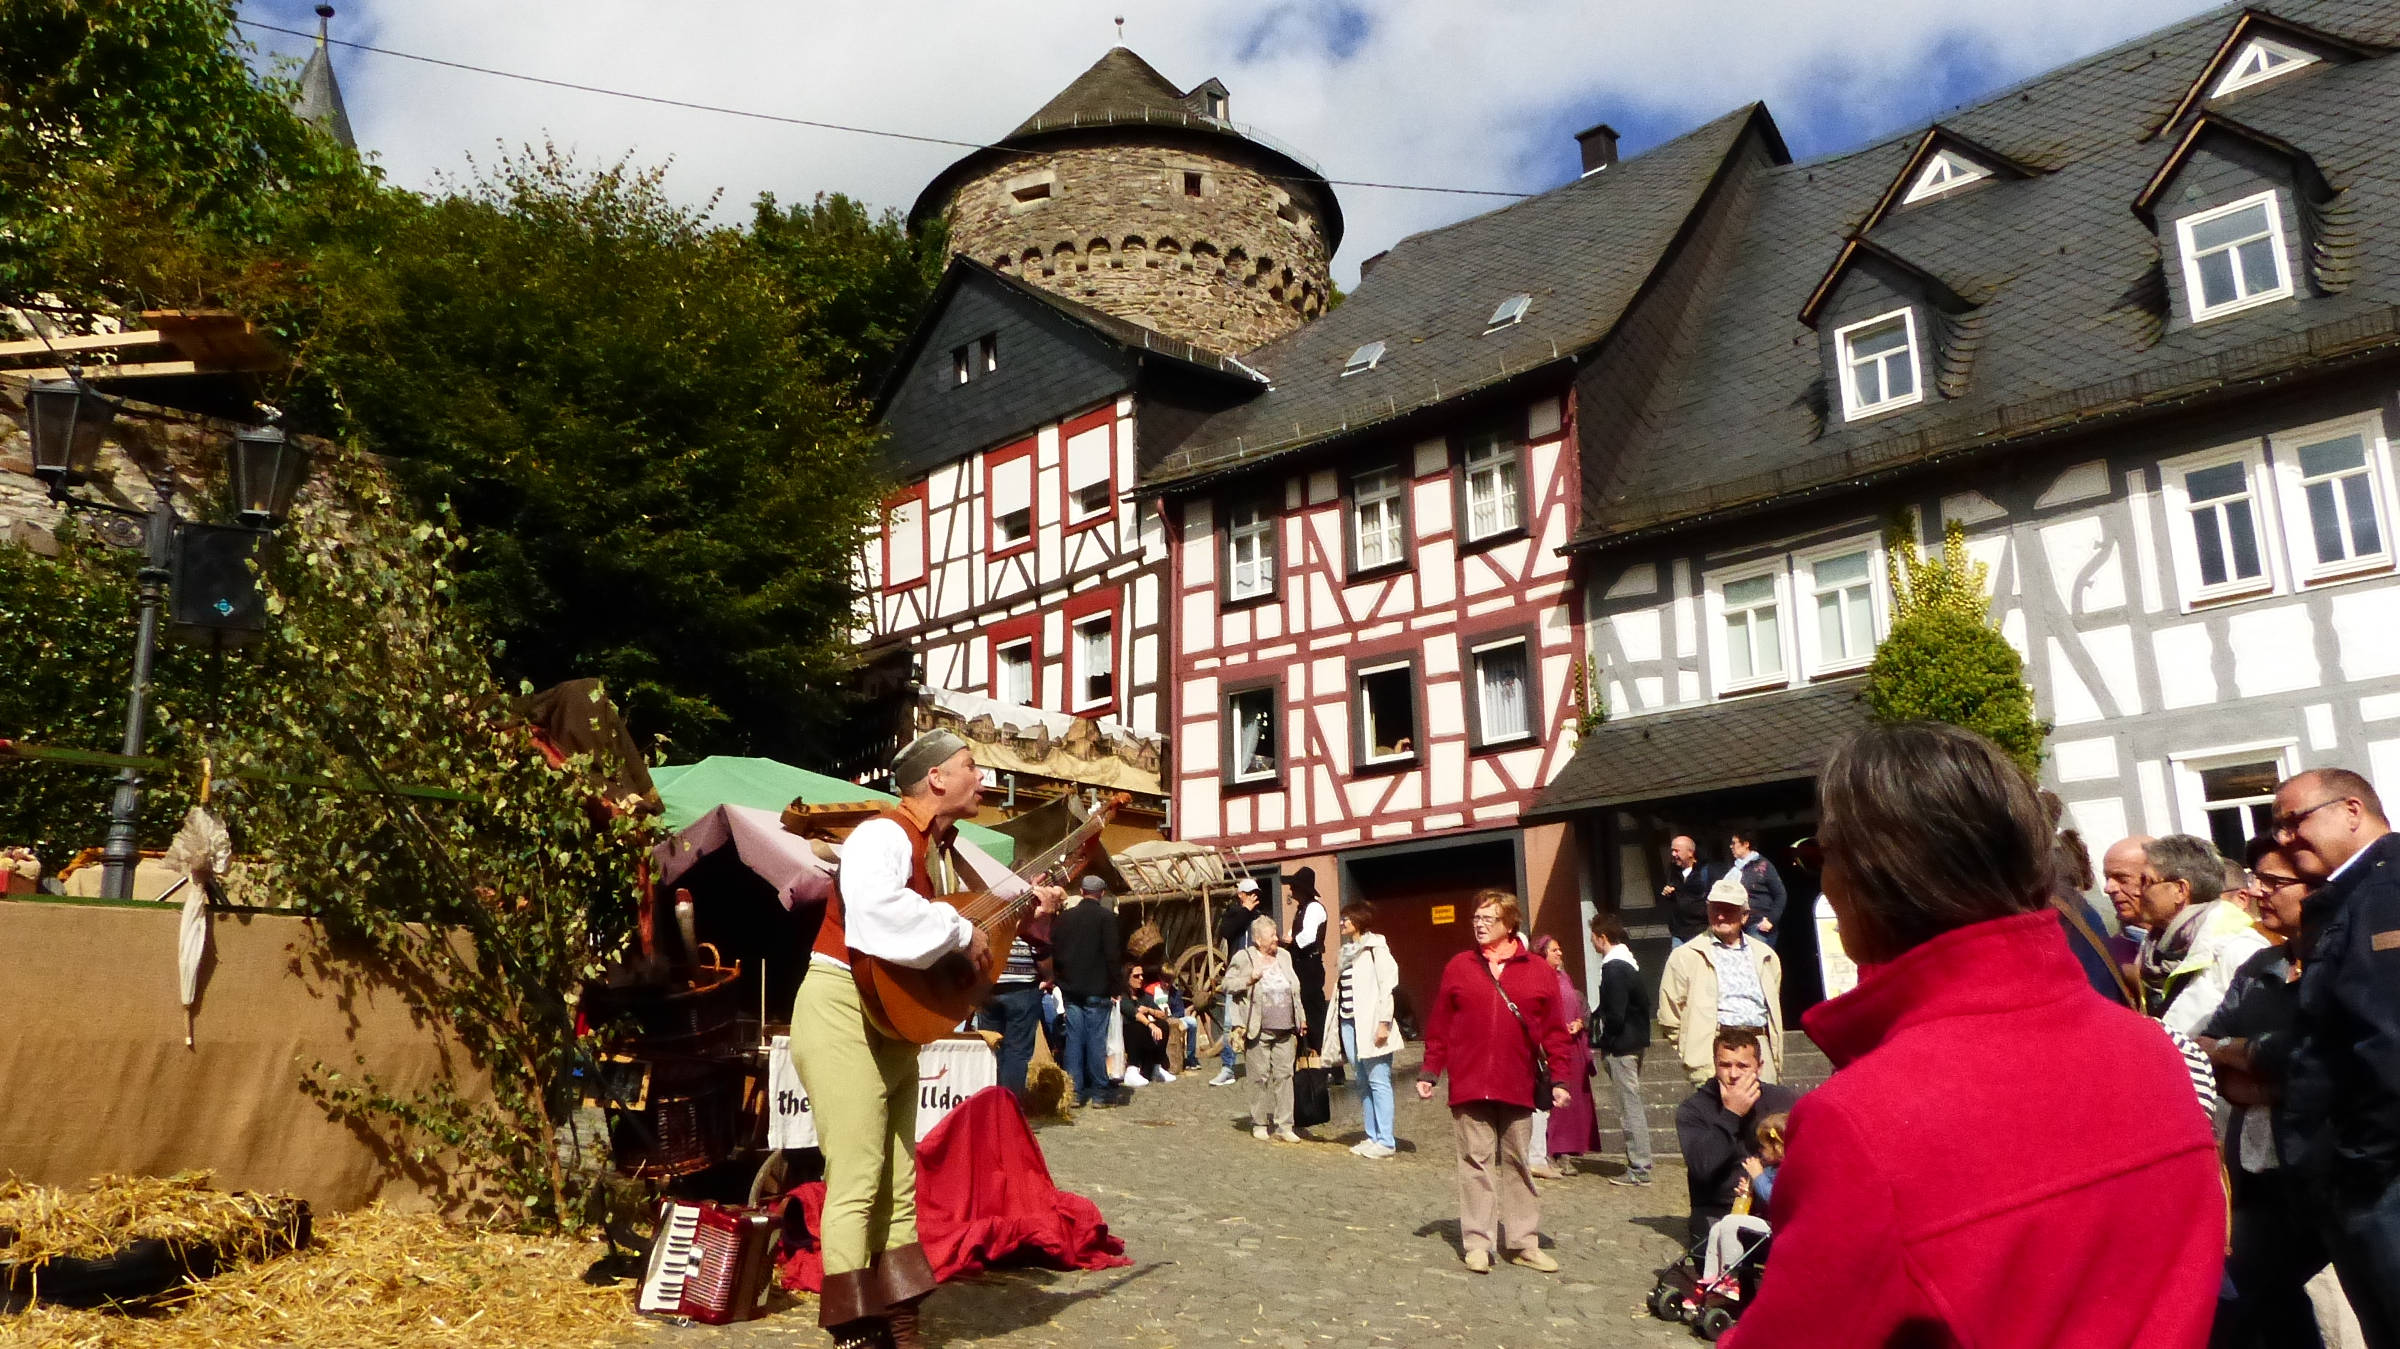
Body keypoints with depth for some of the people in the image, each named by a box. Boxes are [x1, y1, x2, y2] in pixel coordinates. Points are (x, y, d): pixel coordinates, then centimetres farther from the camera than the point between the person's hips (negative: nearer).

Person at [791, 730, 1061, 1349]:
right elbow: (877, 911, -39)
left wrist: (1029, 899, 9)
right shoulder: (883, 835, -19)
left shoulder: (948, 847, 10)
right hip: (844, 1017, -10)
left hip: (895, 1024, 10)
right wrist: (960, 933, -29)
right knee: (856, 1183, -7)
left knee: (897, 1182, 12)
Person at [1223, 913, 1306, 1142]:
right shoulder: (1243, 958, -2)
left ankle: (1284, 1125, 9)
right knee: (1260, 1076, 1)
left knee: (1284, 1075, 4)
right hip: (1258, 1030, -4)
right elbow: (1228, 983, -2)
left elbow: (1295, 989, 19)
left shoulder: (1284, 956, 14)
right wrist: (1249, 979, -16)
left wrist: (1301, 1018, 17)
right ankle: (1259, 1124, 14)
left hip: (1285, 1029, 4)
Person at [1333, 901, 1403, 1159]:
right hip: (1350, 1022, 8)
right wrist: (1338, 1017, 14)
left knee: (1378, 1082, -6)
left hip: (1370, 1024, -8)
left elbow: (1388, 985, -14)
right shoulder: (1347, 951, 16)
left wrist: (1383, 1022, -18)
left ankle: (1386, 1141, -2)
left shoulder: (1375, 948, -8)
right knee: (1363, 1083, 11)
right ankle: (1372, 1136, 18)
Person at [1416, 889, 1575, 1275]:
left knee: (1517, 1163, 10)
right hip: (1469, 1086, -1)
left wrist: (1559, 1079, 1)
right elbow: (1438, 1025, 5)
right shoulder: (1458, 967, 4)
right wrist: (1429, 1072, 4)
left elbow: (1554, 1030, 4)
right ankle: (1477, 1243, 8)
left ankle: (1524, 1243, 19)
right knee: (1476, 1162, 2)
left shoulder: (1539, 972, 3)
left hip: (1517, 1087, 1)